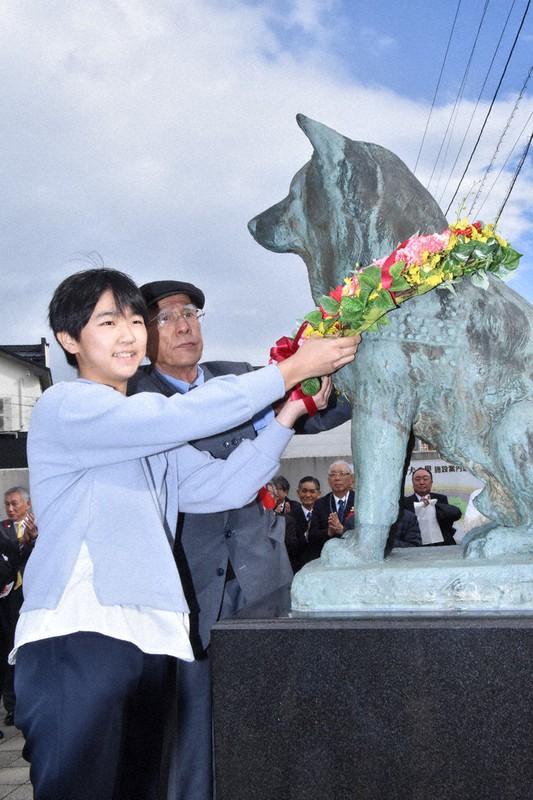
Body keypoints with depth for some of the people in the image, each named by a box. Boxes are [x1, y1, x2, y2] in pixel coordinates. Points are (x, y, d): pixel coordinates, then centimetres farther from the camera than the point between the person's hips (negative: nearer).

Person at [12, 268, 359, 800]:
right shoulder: (64, 408, -4)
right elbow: (181, 416, -16)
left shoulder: (150, 434, 23)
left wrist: (290, 414, 4)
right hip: (74, 635, -8)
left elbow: (222, 486, 12)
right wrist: (289, 371, -10)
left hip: (147, 637, 8)